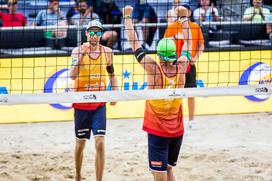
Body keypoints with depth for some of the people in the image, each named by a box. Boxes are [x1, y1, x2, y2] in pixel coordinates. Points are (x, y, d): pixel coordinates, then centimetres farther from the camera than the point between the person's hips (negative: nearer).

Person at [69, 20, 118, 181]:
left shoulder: (107, 52, 1)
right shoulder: (78, 51, -7)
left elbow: (112, 73, 17)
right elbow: (73, 76, -21)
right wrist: (82, 55, -31)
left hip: (99, 104, 1)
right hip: (81, 104, -1)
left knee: (100, 143, -11)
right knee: (80, 143, 10)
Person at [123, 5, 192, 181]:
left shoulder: (154, 69, -16)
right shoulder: (181, 69, -6)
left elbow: (135, 43, -11)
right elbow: (188, 43, 11)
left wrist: (128, 17, -2)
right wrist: (184, 17, 20)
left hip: (157, 131, -5)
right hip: (177, 131, 5)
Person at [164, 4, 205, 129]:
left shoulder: (196, 27, 6)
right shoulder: (172, 27, 1)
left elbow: (201, 45, 11)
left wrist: (196, 57, -5)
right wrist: (174, 37, -21)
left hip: (190, 65, 1)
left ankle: (191, 121, 11)